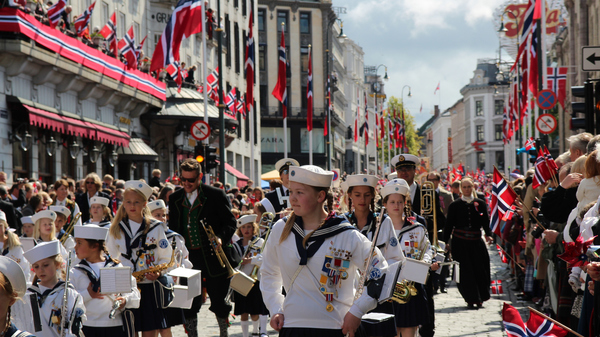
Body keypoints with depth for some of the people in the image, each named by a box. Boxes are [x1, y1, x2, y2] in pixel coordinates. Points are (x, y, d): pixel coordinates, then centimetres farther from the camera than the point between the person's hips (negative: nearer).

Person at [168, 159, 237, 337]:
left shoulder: (216, 195, -3)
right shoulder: (175, 199, 9)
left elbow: (230, 222, -2)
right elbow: (173, 228, 16)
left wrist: (221, 238, -20)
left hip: (213, 257, -3)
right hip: (188, 258, 3)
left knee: (219, 302, 6)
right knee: (189, 305, 4)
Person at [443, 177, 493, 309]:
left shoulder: (480, 203, 8)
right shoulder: (455, 205, 4)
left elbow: (486, 221, 4)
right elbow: (449, 224, 6)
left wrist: (488, 234, -13)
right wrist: (446, 241, 2)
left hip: (476, 241, 1)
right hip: (460, 242, -1)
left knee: (480, 270, 1)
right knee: (465, 272, -4)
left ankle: (480, 298, 17)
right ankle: (471, 299, 2)